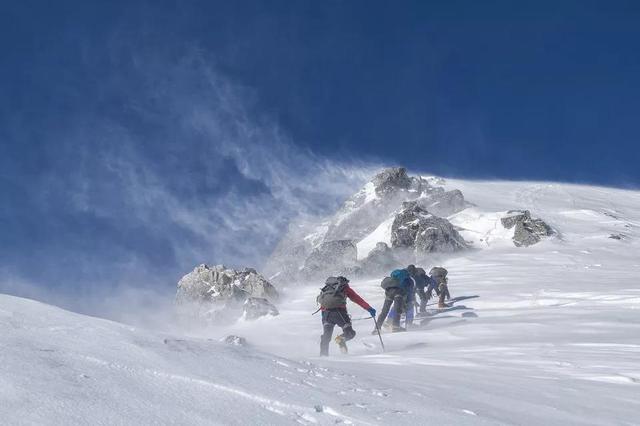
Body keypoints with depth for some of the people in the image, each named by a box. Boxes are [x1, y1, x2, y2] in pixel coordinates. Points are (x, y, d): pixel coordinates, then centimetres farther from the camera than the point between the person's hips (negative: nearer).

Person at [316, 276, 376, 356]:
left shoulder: (326, 287, 29)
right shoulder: (345, 287, 19)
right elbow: (358, 299, 12)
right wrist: (369, 309, 12)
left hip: (326, 311, 3)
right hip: (339, 311, -3)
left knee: (326, 336, 14)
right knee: (350, 333, 7)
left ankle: (323, 354, 0)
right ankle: (341, 339, -22)